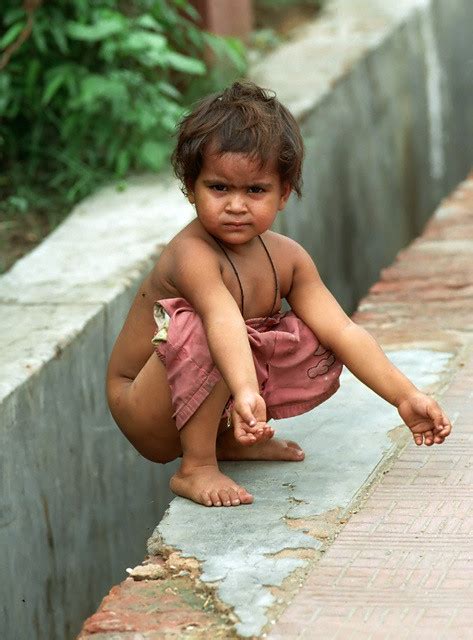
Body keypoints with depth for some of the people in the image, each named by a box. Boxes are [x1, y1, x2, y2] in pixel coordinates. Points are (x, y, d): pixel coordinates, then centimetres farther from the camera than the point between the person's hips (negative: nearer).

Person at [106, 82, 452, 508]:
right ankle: (196, 468, -21)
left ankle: (229, 440, 8)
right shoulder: (192, 255, -27)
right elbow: (224, 321, -47)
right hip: (142, 408, -7)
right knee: (197, 333, -34)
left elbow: (342, 331, -7)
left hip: (214, 402, 7)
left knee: (318, 351, -6)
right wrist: (245, 392, -64)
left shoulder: (286, 257, -3)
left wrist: (406, 396, -16)